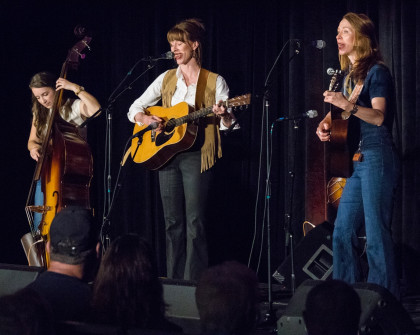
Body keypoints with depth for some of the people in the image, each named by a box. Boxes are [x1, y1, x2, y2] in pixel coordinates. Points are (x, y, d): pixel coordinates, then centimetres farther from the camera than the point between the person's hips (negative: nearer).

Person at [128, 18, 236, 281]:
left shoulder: (215, 81, 1)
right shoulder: (166, 79, 12)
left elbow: (230, 123, -1)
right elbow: (134, 110, 13)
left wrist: (223, 115, -23)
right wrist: (146, 119, -8)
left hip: (197, 154, -4)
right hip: (165, 153, 5)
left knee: (195, 222, -9)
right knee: (172, 221, 6)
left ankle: (194, 282, -8)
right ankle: (174, 281, 11)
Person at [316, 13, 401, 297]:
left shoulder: (377, 71, -7)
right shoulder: (349, 76, 18)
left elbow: (378, 116, -17)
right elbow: (342, 114, 26)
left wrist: (348, 105, -31)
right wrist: (326, 124, 6)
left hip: (377, 158, -9)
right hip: (355, 160, 9)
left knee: (376, 234, -11)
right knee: (342, 233, 8)